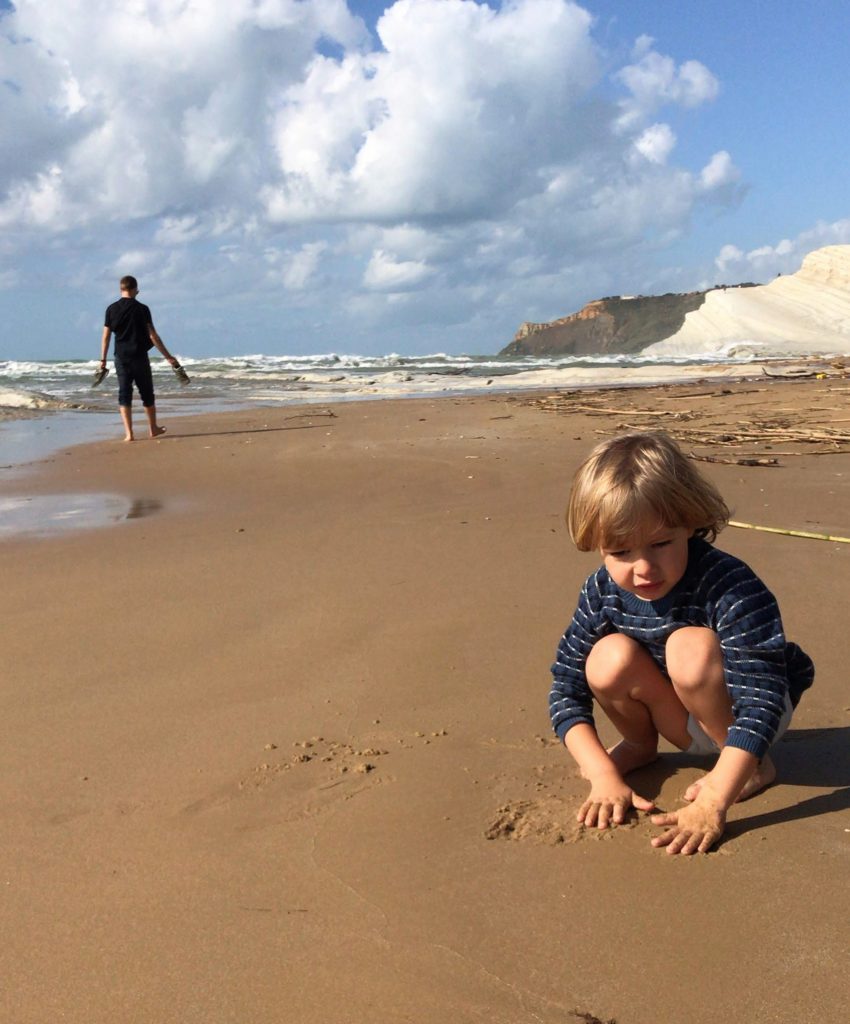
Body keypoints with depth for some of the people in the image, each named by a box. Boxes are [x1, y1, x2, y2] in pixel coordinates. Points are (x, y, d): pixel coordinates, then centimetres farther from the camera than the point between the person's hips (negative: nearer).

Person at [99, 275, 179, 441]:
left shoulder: (111, 309, 2)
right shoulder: (142, 309, -6)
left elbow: (106, 336, 2)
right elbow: (152, 335, -8)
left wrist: (103, 359, 11)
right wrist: (168, 356, -4)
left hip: (121, 358, 2)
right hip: (139, 357, -2)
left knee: (124, 395, 4)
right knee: (147, 394, 12)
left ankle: (129, 433, -4)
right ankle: (153, 428, 25)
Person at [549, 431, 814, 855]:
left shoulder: (731, 587, -32)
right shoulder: (603, 591, -18)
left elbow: (761, 701, -37)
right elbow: (566, 688, -14)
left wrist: (711, 805, -44)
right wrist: (604, 776, -25)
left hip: (740, 712, -4)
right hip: (686, 722, 4)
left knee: (691, 646, -34)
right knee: (609, 658, -26)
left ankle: (754, 767, -9)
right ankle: (640, 744, 7)